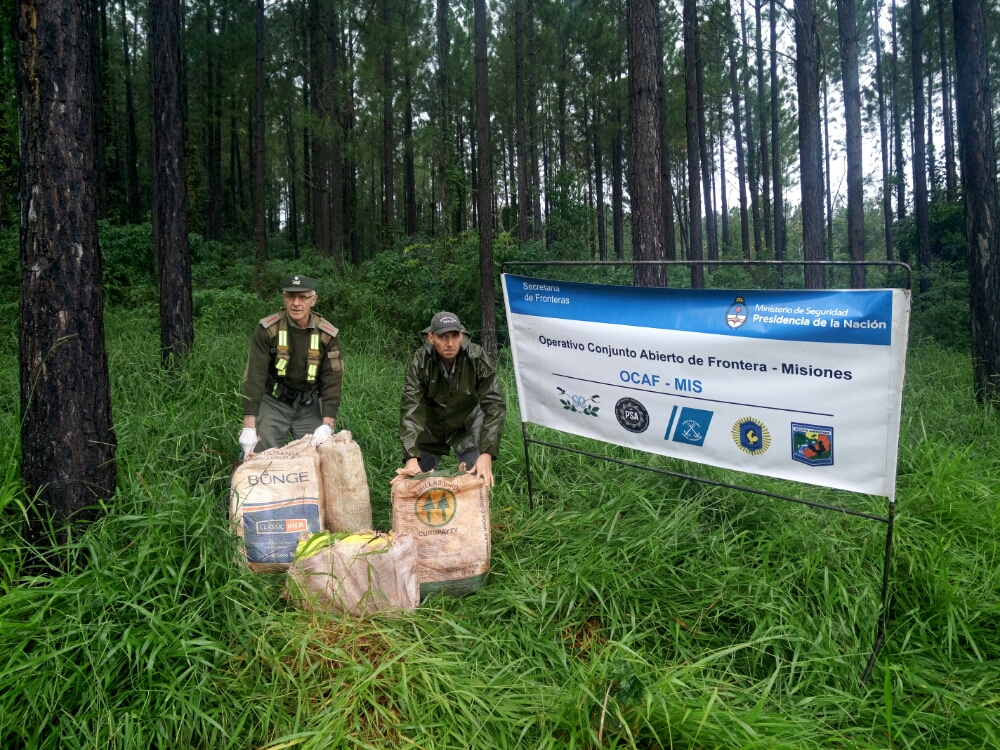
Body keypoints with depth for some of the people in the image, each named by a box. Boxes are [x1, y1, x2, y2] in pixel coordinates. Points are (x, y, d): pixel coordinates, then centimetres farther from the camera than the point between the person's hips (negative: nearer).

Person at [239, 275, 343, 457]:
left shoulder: (328, 335, -12)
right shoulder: (267, 329, -16)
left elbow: (332, 382, -12)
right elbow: (255, 377, -19)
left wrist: (327, 425, -23)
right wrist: (249, 427, -25)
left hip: (309, 405, 2)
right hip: (273, 402, -1)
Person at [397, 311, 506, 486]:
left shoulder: (477, 358, -26)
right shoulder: (419, 361, -25)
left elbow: (495, 404, -28)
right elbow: (410, 408, -30)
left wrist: (487, 453, -38)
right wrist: (411, 457, -41)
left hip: (467, 425, 0)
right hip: (430, 427, 1)